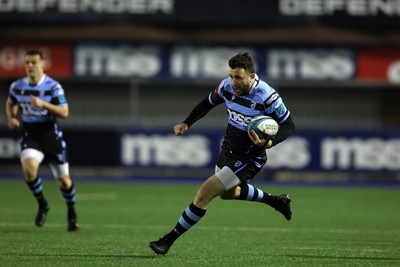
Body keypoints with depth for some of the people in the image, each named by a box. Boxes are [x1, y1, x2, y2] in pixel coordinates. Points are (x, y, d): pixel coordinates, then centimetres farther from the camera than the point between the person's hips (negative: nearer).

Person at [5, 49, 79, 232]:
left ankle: (72, 214, 32)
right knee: (29, 169, -28)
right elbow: (10, 103, 20)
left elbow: (64, 112, -17)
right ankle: (42, 205, -3)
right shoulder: (17, 86, -1)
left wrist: (43, 104, -30)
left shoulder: (53, 87, -12)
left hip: (50, 134, -1)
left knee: (63, 180, 6)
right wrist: (11, 118, 0)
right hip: (30, 136, 1)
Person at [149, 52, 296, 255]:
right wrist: (186, 123, 0)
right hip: (228, 149, 8)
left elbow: (289, 125, -17)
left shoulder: (267, 97, -29)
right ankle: (275, 201, 51)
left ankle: (169, 240, -4)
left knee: (205, 192, -15)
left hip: (249, 160, -8)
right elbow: (208, 103, 8)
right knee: (227, 193, 31)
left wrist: (269, 143, -34)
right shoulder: (227, 86, -13)